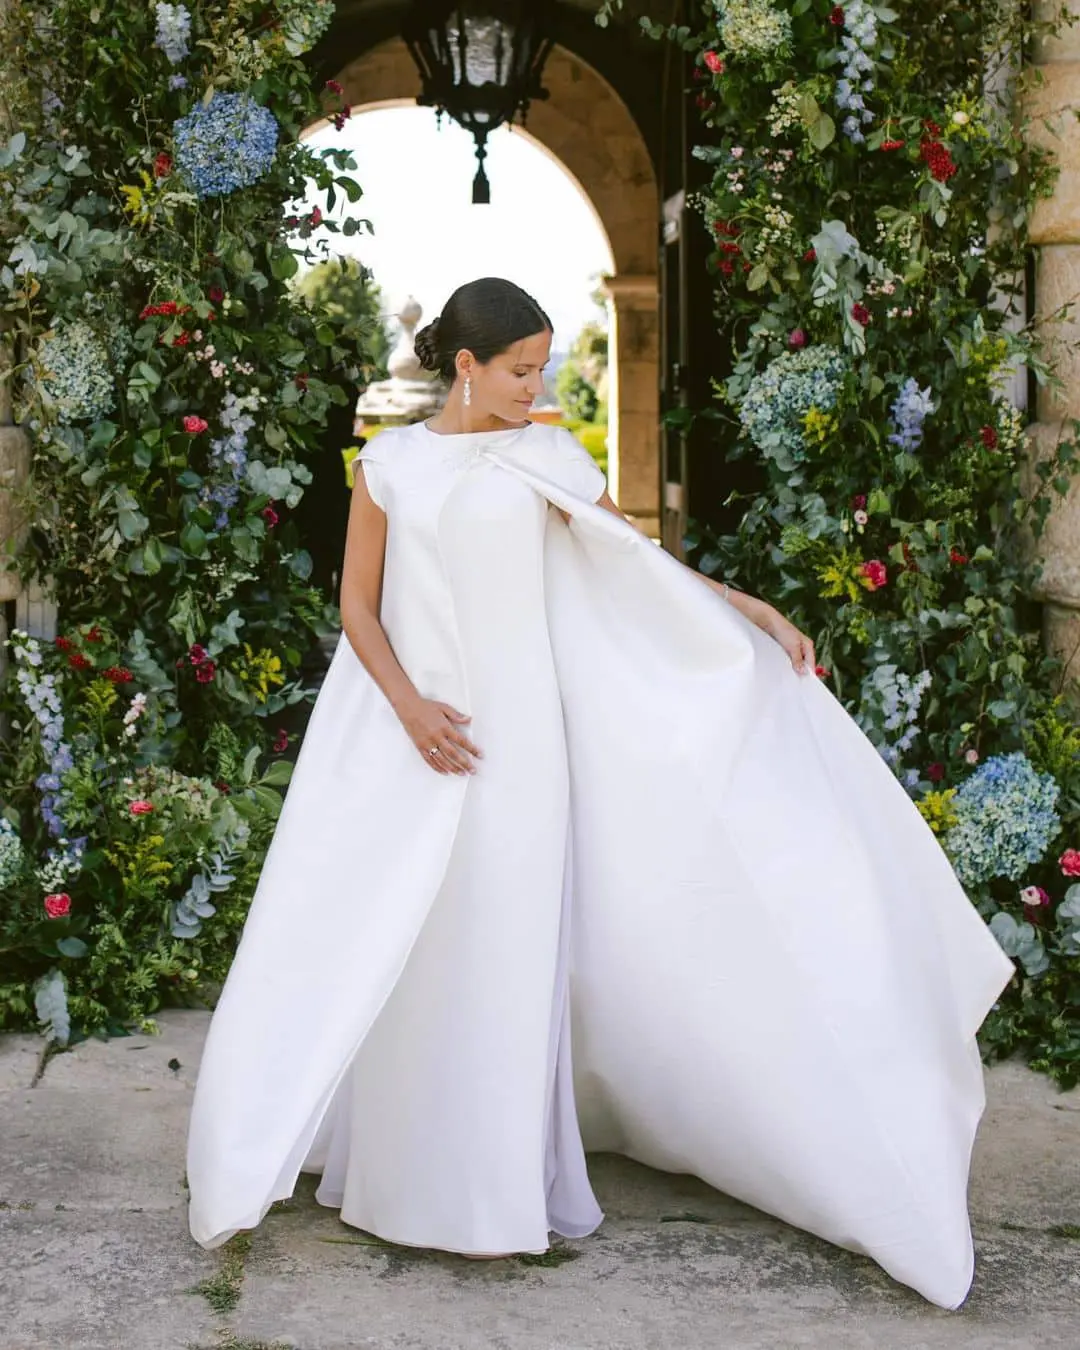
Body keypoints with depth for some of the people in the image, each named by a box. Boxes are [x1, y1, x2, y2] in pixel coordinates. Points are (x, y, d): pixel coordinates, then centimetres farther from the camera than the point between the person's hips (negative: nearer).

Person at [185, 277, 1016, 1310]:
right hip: (411, 728, 1)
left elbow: (640, 563, 5)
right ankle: (407, 1162, 20)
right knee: (399, 952, 3)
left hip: (517, 729, 0)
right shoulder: (390, 463, 4)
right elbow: (356, 604, 3)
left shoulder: (547, 456, 4)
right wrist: (410, 708, -11)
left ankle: (492, 1191, 11)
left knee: (502, 948, -1)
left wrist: (759, 615, -3)